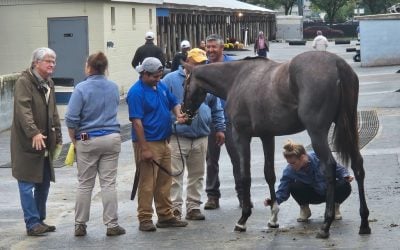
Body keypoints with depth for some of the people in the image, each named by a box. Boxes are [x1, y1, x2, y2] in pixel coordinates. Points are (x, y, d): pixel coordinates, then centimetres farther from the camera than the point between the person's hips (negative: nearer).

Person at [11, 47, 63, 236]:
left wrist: (57, 136, 17)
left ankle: (40, 220, 22)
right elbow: (23, 110, -23)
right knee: (27, 184, -4)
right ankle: (32, 224, -1)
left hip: (46, 144, 8)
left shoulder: (49, 83, 16)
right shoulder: (23, 82, -11)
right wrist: (34, 133, -33)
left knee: (44, 183, 12)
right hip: (27, 143, -8)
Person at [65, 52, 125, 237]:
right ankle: (112, 225, 4)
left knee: (85, 184, 7)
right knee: (108, 183, 5)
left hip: (88, 140, -3)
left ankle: (80, 225, 13)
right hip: (111, 138, 3)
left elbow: (71, 118, -12)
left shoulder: (82, 88, -10)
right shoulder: (114, 88, 5)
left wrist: (74, 140, 0)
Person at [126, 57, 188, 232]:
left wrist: (178, 114, -3)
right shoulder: (136, 92, -15)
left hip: (164, 142, 8)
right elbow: (137, 122, -19)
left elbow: (174, 103, 22)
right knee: (147, 183, -4)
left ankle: (165, 216, 22)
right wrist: (144, 149, -21)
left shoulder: (161, 86, 9)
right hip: (148, 143, -8)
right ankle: (145, 219, 3)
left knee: (165, 182, 13)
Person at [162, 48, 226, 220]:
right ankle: (175, 208, 0)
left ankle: (193, 207, 20)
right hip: (177, 138, -4)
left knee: (197, 175, 11)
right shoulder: (171, 80, -2)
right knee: (175, 175, -5)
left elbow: (216, 109, 19)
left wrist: (220, 128, 14)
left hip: (201, 138, 4)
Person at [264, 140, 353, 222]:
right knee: (294, 187, -31)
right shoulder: (289, 171, -21)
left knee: (345, 186, -32)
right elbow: (283, 190, -21)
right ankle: (304, 209, 2)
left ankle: (335, 206, 3)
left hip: (329, 190, -1)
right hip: (313, 196, 1)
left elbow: (339, 169, -11)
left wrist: (346, 176, -29)